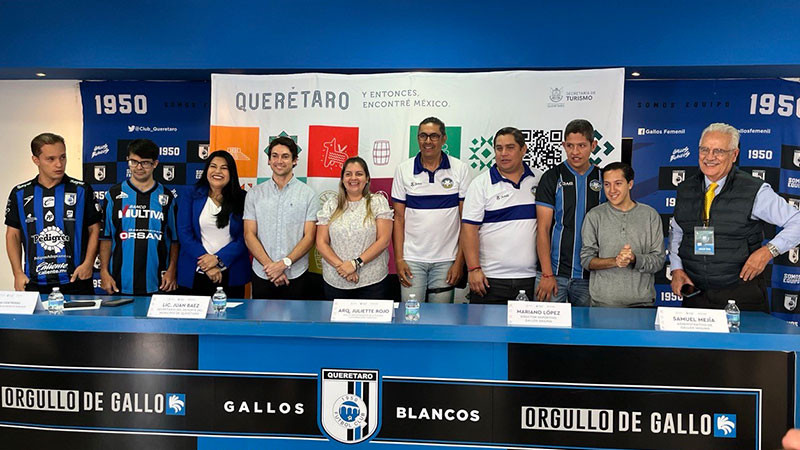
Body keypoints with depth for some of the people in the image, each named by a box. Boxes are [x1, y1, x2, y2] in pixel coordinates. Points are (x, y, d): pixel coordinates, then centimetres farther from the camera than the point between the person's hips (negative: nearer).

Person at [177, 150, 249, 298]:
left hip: (231, 275, 0)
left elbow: (244, 237, -3)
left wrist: (218, 259, -15)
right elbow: (184, 233, -3)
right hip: (196, 275, 0)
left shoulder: (241, 198, 2)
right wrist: (207, 264, -12)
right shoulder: (190, 195, 3)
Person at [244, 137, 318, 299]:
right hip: (262, 275, 2)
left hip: (296, 275, -1)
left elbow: (309, 237, -4)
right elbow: (249, 235, 0)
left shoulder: (307, 194, 1)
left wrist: (285, 263, -16)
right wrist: (269, 265, -12)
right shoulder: (254, 194, 5)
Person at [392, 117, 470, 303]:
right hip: (412, 259, 1)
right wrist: (398, 259, -2)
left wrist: (460, 260, -5)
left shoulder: (460, 169, 0)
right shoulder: (403, 169, 3)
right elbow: (399, 217, 4)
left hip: (446, 260, 0)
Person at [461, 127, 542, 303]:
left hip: (530, 276, 2)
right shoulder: (481, 184, 0)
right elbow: (469, 229, -4)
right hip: (490, 277, -2)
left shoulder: (539, 180, 9)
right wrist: (474, 269, -11)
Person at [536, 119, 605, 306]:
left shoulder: (603, 179, 7)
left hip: (589, 276, 2)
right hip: (555, 273, -2)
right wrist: (547, 274, -11)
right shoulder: (552, 177, 0)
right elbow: (543, 229, -4)